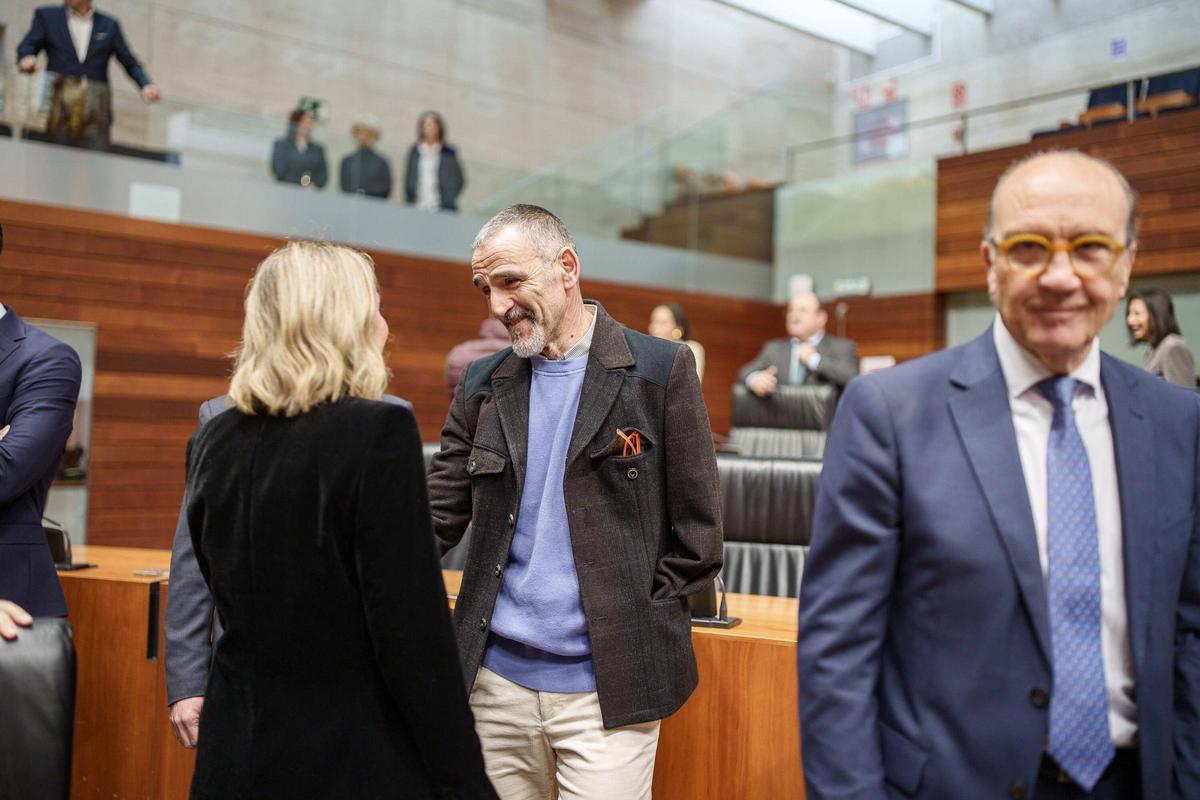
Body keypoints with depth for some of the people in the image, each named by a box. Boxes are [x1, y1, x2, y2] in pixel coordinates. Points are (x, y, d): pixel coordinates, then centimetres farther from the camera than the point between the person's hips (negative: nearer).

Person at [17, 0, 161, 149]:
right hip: (58, 105, 0)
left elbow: (130, 62, 13)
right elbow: (27, 46, 6)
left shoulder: (109, 25, 16)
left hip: (95, 109, 0)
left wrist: (146, 85, -6)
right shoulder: (46, 16, 15)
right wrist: (27, 58, -19)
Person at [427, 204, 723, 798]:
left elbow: (696, 533, -2)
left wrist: (635, 623, -5)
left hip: (608, 685, -3)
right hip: (497, 677, 4)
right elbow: (438, 519, 5)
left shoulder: (660, 370, -4)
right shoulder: (482, 385, 8)